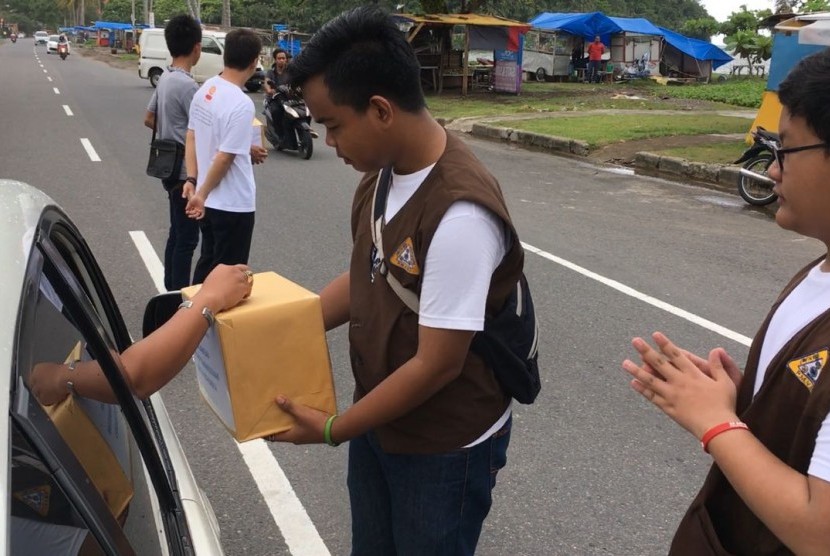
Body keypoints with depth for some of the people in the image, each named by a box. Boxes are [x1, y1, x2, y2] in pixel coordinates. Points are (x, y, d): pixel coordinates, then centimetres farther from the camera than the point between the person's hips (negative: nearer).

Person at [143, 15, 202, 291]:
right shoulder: (187, 85, -21)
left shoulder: (165, 78, 8)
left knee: (176, 234, 18)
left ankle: (171, 292, 29)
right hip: (187, 171, -10)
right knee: (186, 239, -1)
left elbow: (149, 119, 18)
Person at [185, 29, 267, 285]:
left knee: (207, 263, 22)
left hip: (210, 202, 8)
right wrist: (202, 194, -10)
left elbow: (192, 138, 10)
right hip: (233, 205, -8)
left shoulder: (205, 89, 2)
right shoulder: (241, 104, -23)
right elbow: (224, 158, -21)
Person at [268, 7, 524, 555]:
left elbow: (437, 365, -26)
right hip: (378, 420, 7)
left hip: (445, 448, -7)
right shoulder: (382, 172, -5)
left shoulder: (459, 213, -31)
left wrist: (333, 429, -16)